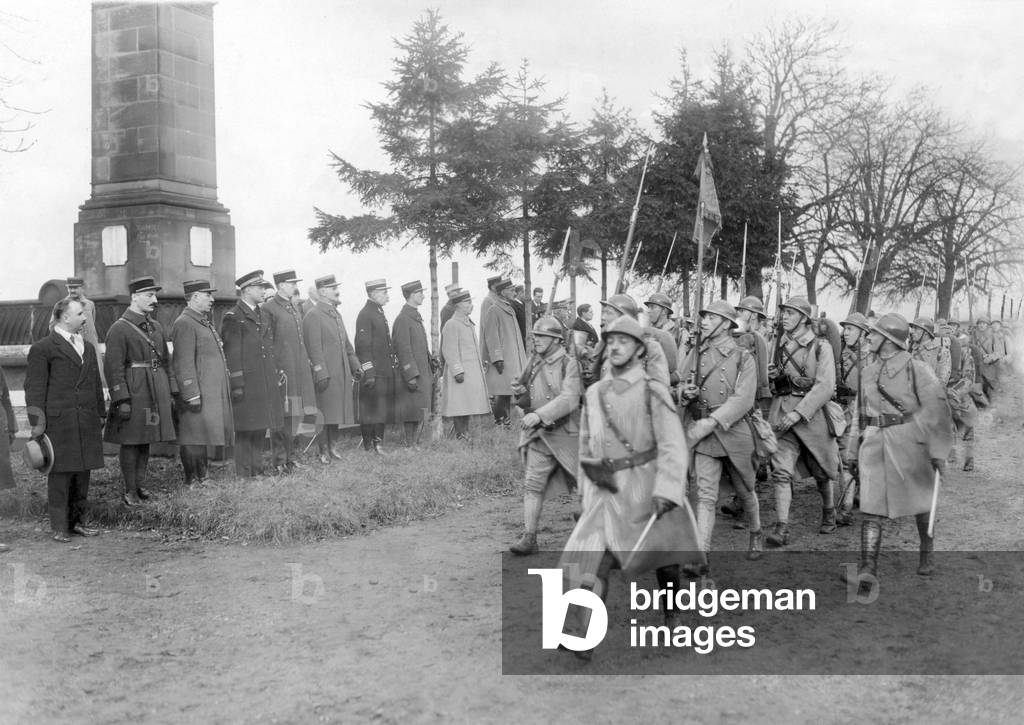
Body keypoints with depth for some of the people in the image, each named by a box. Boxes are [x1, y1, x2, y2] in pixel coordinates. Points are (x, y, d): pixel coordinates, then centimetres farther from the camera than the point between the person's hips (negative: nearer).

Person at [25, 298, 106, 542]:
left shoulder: (88, 348, 19)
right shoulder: (42, 349, -3)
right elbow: (34, 388, -6)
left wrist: (100, 415, 17)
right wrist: (37, 423, -11)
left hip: (87, 423, 6)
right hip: (59, 423, -6)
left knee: (83, 472, 9)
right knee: (60, 474, -2)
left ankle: (79, 520, 19)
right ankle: (60, 527, 4)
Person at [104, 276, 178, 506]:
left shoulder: (156, 327, 13)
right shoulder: (119, 329, -9)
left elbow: (166, 362, 17)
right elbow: (114, 367, -13)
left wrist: (171, 393, 12)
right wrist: (121, 400, -18)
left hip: (156, 392, 7)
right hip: (133, 392, -7)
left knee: (146, 440, 13)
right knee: (131, 442, 1)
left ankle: (140, 485, 22)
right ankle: (130, 491, 8)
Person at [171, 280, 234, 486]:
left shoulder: (205, 322, 19)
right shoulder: (184, 324, -12)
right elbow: (183, 363, -17)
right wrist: (192, 395, -21)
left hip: (214, 394, 10)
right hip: (200, 396, -10)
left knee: (205, 437, 13)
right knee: (194, 441, -5)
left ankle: (203, 478, 19)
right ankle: (193, 482, 0)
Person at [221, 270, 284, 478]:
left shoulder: (264, 316, 18)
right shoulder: (233, 318, -7)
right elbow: (232, 354, -11)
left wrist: (276, 375, 16)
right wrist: (236, 384, -15)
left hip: (267, 382, 8)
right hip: (246, 383, -8)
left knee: (260, 429, 12)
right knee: (245, 430, -2)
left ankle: (257, 470, 21)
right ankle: (243, 474, 4)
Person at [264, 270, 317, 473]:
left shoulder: (295, 308, 17)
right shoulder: (269, 308, -9)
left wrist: (307, 361, 17)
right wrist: (275, 371, -16)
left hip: (299, 370, 8)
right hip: (282, 369, -8)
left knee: (296, 414, 12)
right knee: (282, 417, -4)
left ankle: (290, 457, 22)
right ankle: (280, 461, 2)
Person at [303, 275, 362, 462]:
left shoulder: (336, 314, 17)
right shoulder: (313, 316, -10)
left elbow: (346, 343, 21)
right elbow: (314, 347, -16)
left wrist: (355, 366, 15)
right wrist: (321, 373, -20)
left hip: (342, 373, 8)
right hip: (326, 374, -8)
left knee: (338, 411, 12)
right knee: (325, 412, -3)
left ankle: (333, 446, 22)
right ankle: (323, 450, 5)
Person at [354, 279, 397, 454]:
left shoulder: (380, 313, 17)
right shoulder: (365, 315, -12)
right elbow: (363, 346, -17)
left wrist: (392, 365, 19)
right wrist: (369, 372, -21)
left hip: (385, 372, 9)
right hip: (374, 372, -9)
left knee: (383, 410, 11)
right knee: (371, 410, -3)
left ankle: (378, 444, 18)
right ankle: (369, 446, 3)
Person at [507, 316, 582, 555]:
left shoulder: (569, 364, -10)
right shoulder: (535, 364, 10)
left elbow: (569, 399, -23)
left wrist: (539, 415, -30)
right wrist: (521, 392, -1)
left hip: (564, 433, -5)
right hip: (539, 436, 5)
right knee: (532, 485, -4)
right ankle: (529, 538, -4)